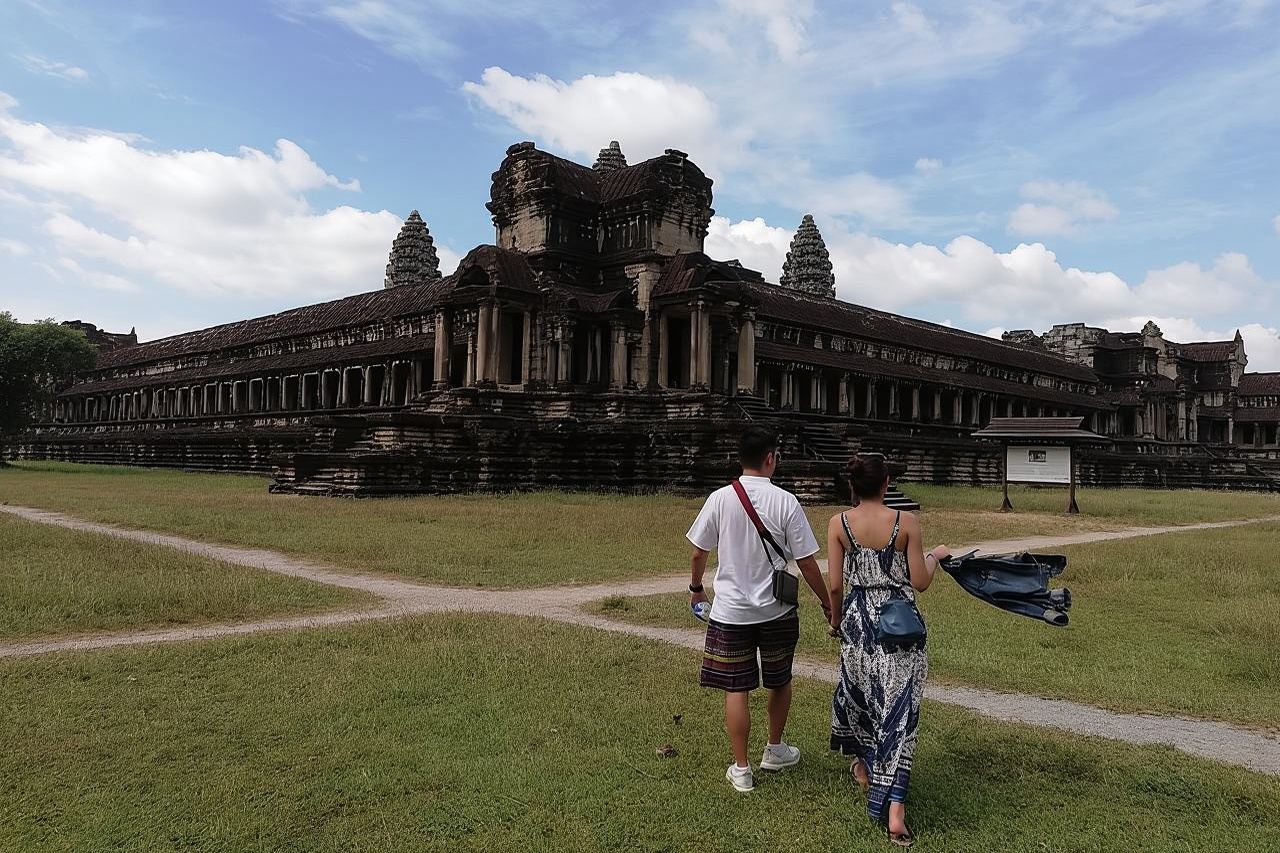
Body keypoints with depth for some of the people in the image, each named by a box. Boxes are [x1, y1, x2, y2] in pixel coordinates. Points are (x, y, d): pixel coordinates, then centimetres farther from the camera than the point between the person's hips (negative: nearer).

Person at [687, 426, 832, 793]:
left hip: (730, 611, 0)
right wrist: (827, 603, 7)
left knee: (736, 690, 7)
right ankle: (775, 750, 38)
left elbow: (698, 552, -1)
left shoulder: (720, 498, -9)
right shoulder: (785, 502, -11)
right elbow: (807, 563, -7)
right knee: (779, 681, 22)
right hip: (776, 611, 1)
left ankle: (741, 769, 15)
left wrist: (696, 588, 18)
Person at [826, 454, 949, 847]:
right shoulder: (905, 522, -11)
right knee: (898, 707, 2)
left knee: (860, 690, 25)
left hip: (858, 619, 2)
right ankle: (894, 808, -3)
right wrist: (936, 556, 13)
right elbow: (920, 582, -7)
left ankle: (865, 767, 45)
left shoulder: (839, 523, -7)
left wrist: (836, 619, 13)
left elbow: (835, 584, -5)